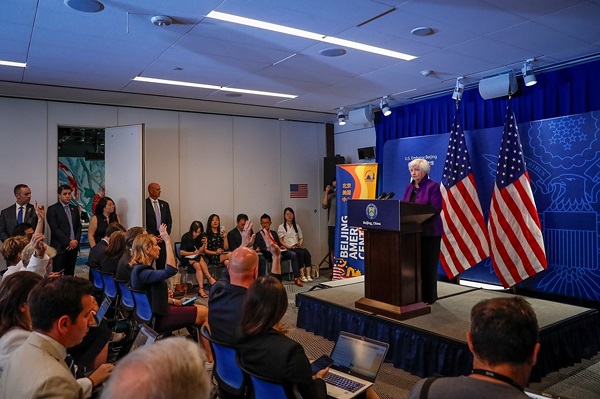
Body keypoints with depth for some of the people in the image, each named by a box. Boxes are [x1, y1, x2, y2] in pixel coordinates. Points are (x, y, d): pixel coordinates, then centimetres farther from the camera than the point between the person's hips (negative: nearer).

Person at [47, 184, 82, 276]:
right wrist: (69, 242, -12)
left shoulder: (74, 209, 16)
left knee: (70, 274, 5)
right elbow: (55, 229, -9)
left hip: (73, 246, 5)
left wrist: (76, 240, -2)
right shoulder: (52, 209, -2)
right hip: (60, 247, -5)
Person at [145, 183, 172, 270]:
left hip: (163, 238, 4)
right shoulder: (144, 204, -4)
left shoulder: (165, 204, 13)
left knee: (161, 264, 5)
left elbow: (169, 221, 12)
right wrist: (152, 236, -10)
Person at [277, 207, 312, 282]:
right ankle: (302, 275, -33)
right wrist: (288, 246, -15)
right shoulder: (281, 227, 8)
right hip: (288, 249, -4)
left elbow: (301, 238, 21)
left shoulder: (297, 226, 23)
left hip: (297, 248, 4)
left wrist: (300, 244, 0)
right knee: (301, 253, -33)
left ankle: (308, 275, -35)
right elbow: (280, 240, -1)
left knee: (307, 252, -29)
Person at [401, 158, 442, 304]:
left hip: (428, 231, -6)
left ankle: (428, 296, 10)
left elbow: (436, 208, -16)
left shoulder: (433, 186, -7)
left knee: (428, 264, 0)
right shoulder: (409, 187, 14)